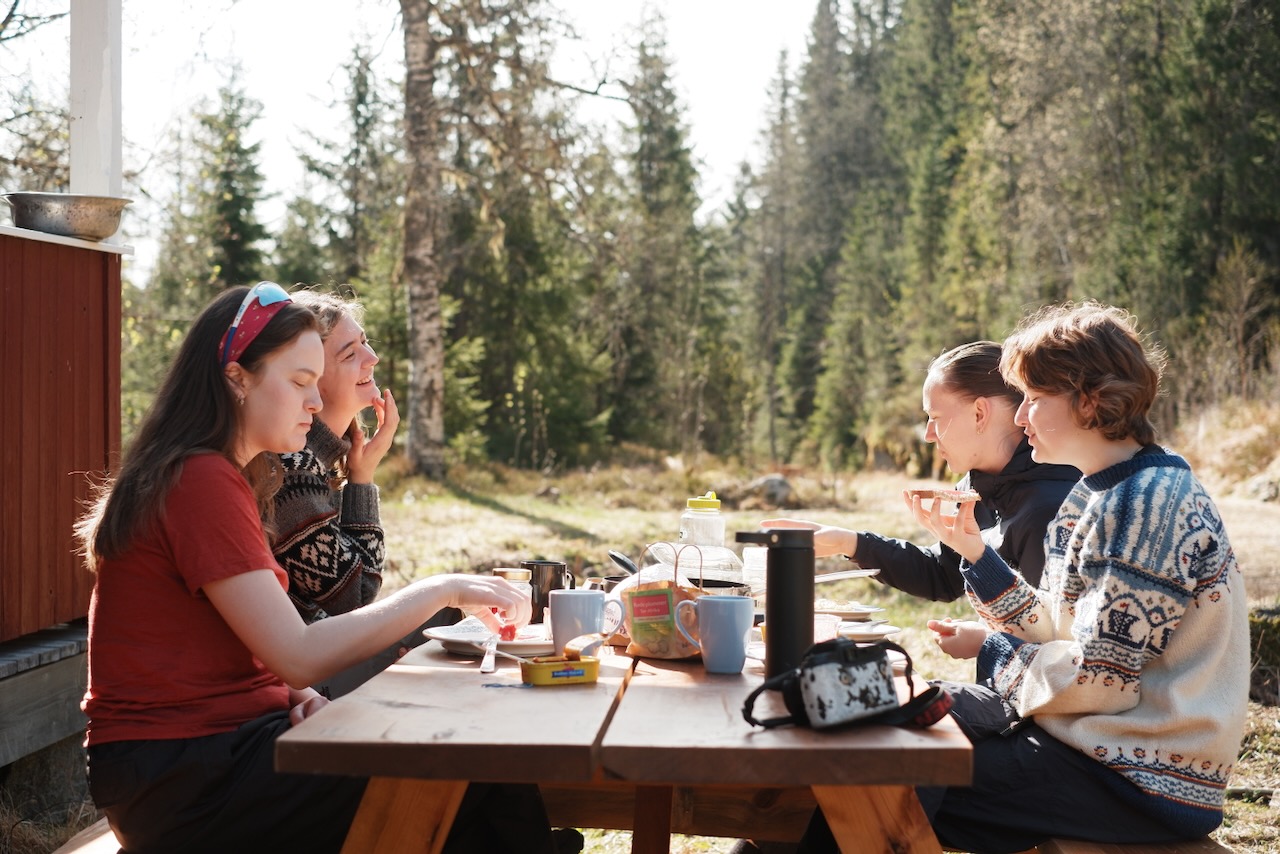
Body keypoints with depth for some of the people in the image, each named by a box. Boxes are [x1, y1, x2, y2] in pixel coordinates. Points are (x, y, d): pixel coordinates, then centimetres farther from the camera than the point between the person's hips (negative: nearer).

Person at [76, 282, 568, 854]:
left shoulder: (217, 478, 17)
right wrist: (441, 592, -15)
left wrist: (299, 695, -3)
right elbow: (298, 655, -19)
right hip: (178, 778, -9)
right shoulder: (202, 482, -15)